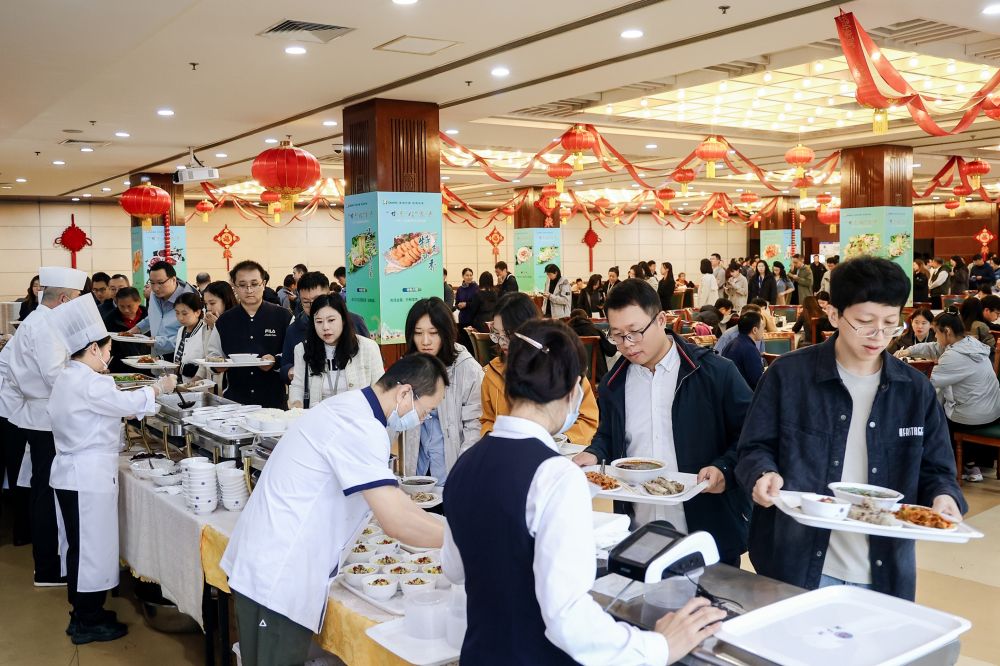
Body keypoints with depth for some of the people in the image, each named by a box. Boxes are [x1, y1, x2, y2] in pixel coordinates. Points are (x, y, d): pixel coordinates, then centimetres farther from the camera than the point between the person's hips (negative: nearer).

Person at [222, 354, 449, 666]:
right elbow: (395, 522, -25)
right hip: (279, 579, -10)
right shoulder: (362, 428, -22)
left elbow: (388, 495, 20)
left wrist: (444, 527, 15)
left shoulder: (349, 407, 10)